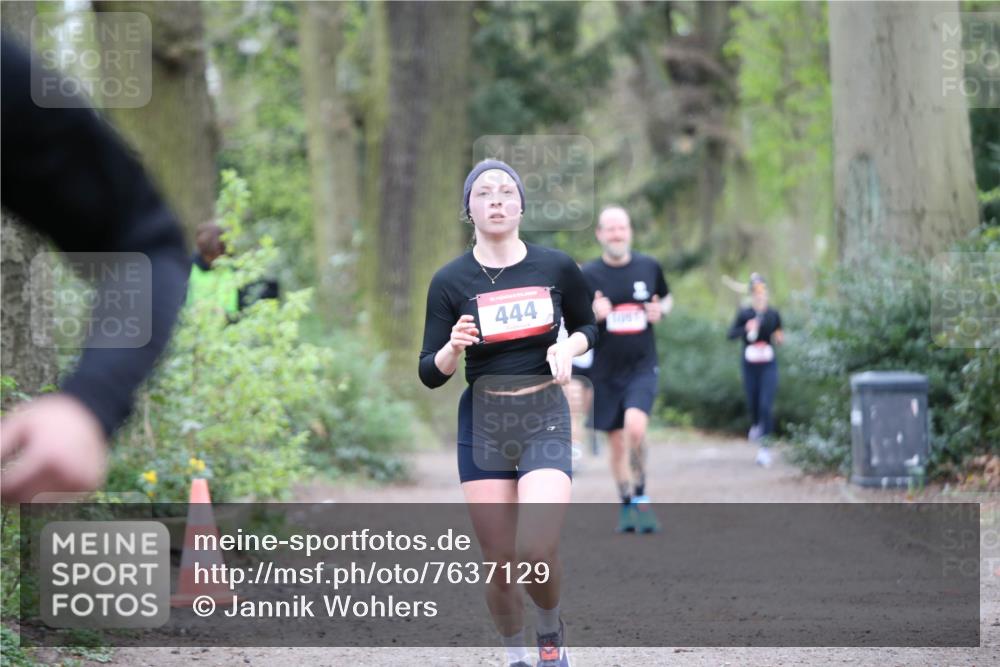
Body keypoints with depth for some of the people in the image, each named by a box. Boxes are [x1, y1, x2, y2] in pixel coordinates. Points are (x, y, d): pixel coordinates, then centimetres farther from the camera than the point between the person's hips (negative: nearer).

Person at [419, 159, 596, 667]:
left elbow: (587, 326, 17)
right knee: (500, 563, 1)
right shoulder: (451, 280, -2)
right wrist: (453, 347, -22)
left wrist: (568, 348, -5)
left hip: (545, 420, -1)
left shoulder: (556, 268, 0)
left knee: (536, 552, -18)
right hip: (482, 422, 1)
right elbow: (430, 373, -1)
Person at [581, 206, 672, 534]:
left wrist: (660, 310, -4)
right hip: (605, 371, 1)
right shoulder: (588, 274, -3)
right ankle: (627, 505, 23)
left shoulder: (649, 266, 2)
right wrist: (592, 314, -20)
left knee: (635, 426, -24)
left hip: (642, 366, -1)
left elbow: (667, 298, 20)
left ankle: (641, 498, -10)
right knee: (617, 442, 6)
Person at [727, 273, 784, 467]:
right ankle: (755, 425, 45)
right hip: (749, 365, 1)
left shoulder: (773, 314, -1)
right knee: (752, 404, 10)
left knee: (766, 405, -13)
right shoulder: (744, 314, -4)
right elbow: (731, 334, -10)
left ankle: (764, 445, -10)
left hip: (769, 365, -1)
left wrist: (780, 339, -10)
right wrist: (746, 330, -27)